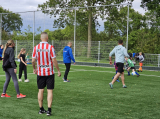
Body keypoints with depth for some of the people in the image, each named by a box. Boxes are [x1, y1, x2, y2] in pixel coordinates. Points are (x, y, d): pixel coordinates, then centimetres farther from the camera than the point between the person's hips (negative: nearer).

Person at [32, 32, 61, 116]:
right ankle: (49, 110, -1)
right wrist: (58, 71, -2)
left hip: (40, 72, 3)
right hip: (49, 73, -3)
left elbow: (33, 60, 0)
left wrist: (34, 69, 18)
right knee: (50, 91, 2)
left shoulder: (36, 48, -2)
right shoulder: (50, 47, -10)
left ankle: (41, 109, 17)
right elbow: (54, 60, -11)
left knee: (41, 90, 11)